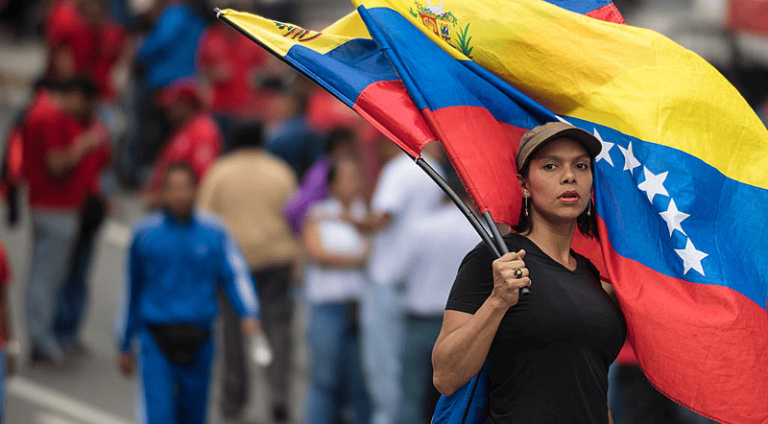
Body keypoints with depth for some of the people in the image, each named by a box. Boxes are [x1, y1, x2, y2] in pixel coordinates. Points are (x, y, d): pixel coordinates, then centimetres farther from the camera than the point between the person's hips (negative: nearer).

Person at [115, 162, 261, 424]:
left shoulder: (214, 232, 1)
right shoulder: (145, 233, 2)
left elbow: (236, 275, -7)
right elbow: (131, 290, 11)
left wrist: (249, 314, -27)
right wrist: (125, 346, 16)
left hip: (198, 342, 2)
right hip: (156, 343, -1)